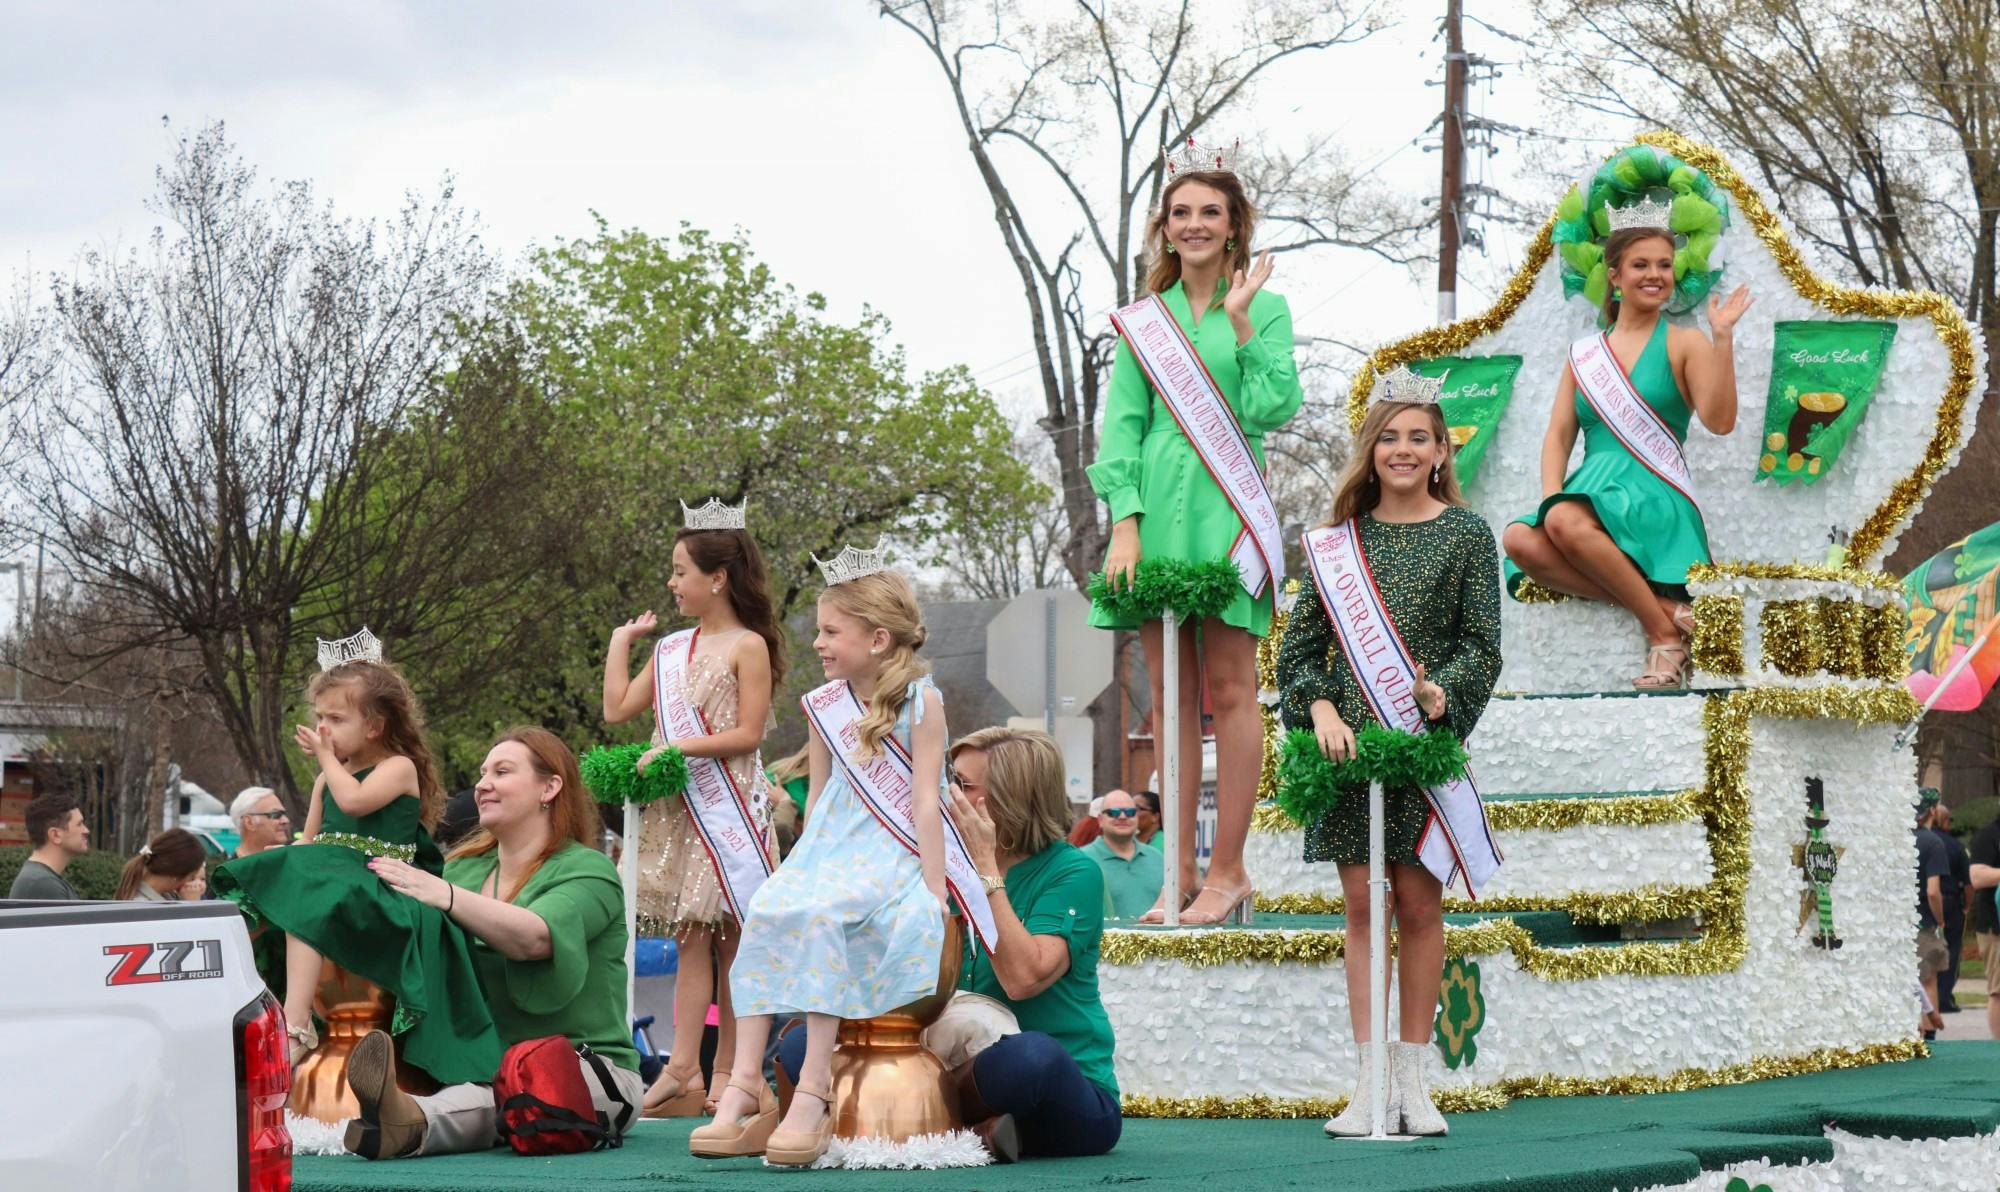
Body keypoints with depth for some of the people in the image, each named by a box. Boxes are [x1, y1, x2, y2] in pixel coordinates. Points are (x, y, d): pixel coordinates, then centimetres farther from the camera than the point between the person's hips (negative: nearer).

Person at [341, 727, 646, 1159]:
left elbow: (533, 937, -23)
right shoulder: (463, 868, 19)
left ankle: (412, 1123, -68)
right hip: (482, 1069, 7)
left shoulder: (588, 871, -1)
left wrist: (443, 895, -34)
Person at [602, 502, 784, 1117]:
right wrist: (620, 639, 21)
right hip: (678, 810, 6)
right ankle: (683, 1068, -7)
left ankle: (728, 1069, 2)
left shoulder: (748, 647, -5)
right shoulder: (671, 648, 15)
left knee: (730, 939, -1)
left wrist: (679, 747, -16)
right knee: (689, 937, 0)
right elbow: (618, 708, 17)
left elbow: (747, 734, -11)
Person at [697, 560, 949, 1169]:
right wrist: (803, 867, 12)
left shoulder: (919, 700, -3)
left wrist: (934, 894, -13)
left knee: (822, 915, -34)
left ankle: (813, 1091, -35)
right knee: (766, 911, -25)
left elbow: (925, 799, -8)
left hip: (892, 851, -5)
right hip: (831, 846, 6)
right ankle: (746, 1085, -29)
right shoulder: (825, 706, 14)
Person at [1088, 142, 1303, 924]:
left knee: (1228, 689, -3)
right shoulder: (1145, 314, 13)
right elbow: (1122, 420, 7)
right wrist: (1125, 523, -3)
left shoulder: (1264, 309, 5)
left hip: (1226, 506, -3)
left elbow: (1272, 409, -6)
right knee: (1170, 693, 4)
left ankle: (1228, 870, 1)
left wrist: (1240, 324, -10)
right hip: (1154, 504, 3)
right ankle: (1180, 872, 7)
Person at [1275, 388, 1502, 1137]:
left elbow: (1482, 644, 0)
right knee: (1363, 904, 0)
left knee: (1419, 905, 2)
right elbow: (1301, 643, 6)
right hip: (1349, 740, 1)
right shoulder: (1338, 539, 8)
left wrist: (1443, 692, -19)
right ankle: (1372, 1083, 2)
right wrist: (1319, 709, -11)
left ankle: (1413, 1082, 9)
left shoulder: (1466, 535, 4)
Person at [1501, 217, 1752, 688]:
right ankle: (1662, 606, -25)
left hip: (1655, 495, -5)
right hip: (1592, 489, 5)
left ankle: (1663, 630, -23)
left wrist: (1722, 338, -15)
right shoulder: (1584, 354, 20)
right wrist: (1551, 495, -6)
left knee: (1566, 522, -37)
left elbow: (1719, 420, -8)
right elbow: (1559, 434, 12)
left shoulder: (1682, 344, 7)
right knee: (1519, 539, -29)